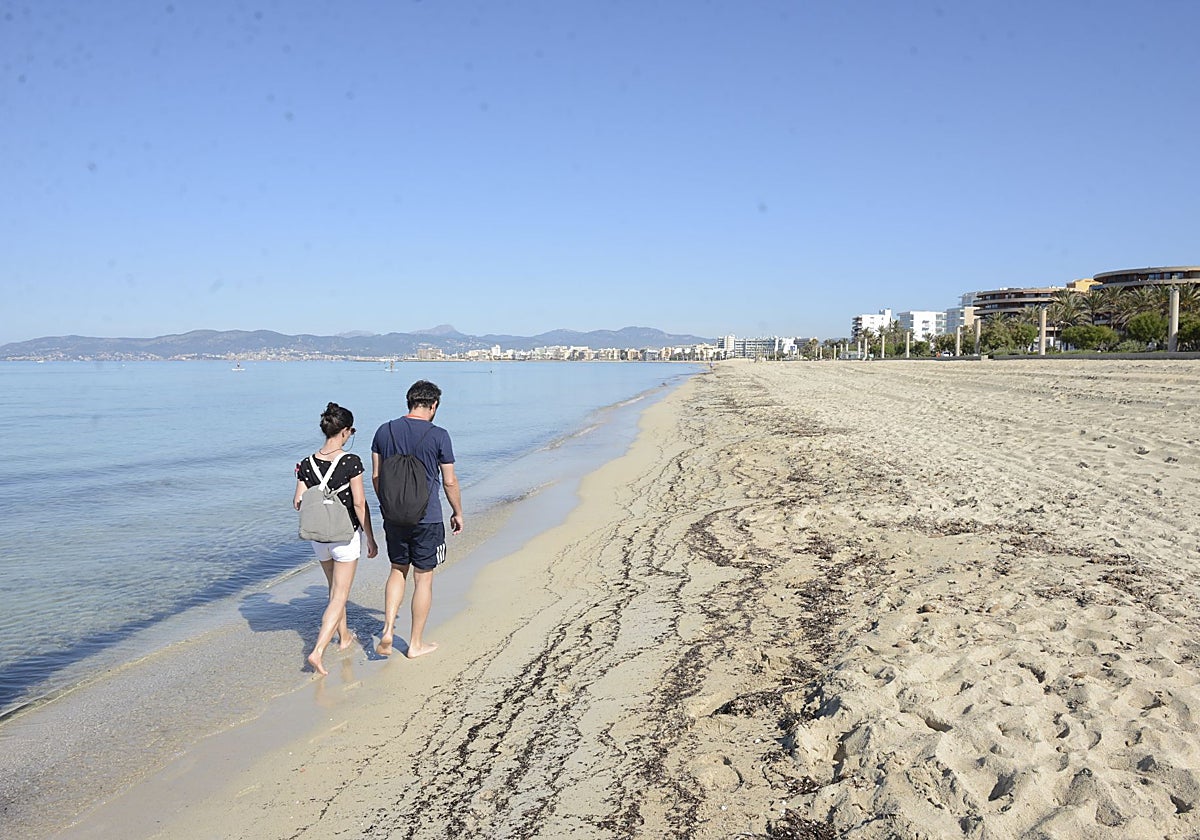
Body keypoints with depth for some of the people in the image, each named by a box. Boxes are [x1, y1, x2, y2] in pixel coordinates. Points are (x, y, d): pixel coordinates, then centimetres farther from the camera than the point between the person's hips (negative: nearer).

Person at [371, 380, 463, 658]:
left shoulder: (385, 431, 1)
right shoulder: (438, 436, -11)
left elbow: (376, 476, 7)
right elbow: (449, 482, -6)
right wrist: (458, 513, 9)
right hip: (427, 519, -4)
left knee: (397, 571, 21)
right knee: (423, 579, 8)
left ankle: (387, 630, 10)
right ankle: (416, 644, 18)